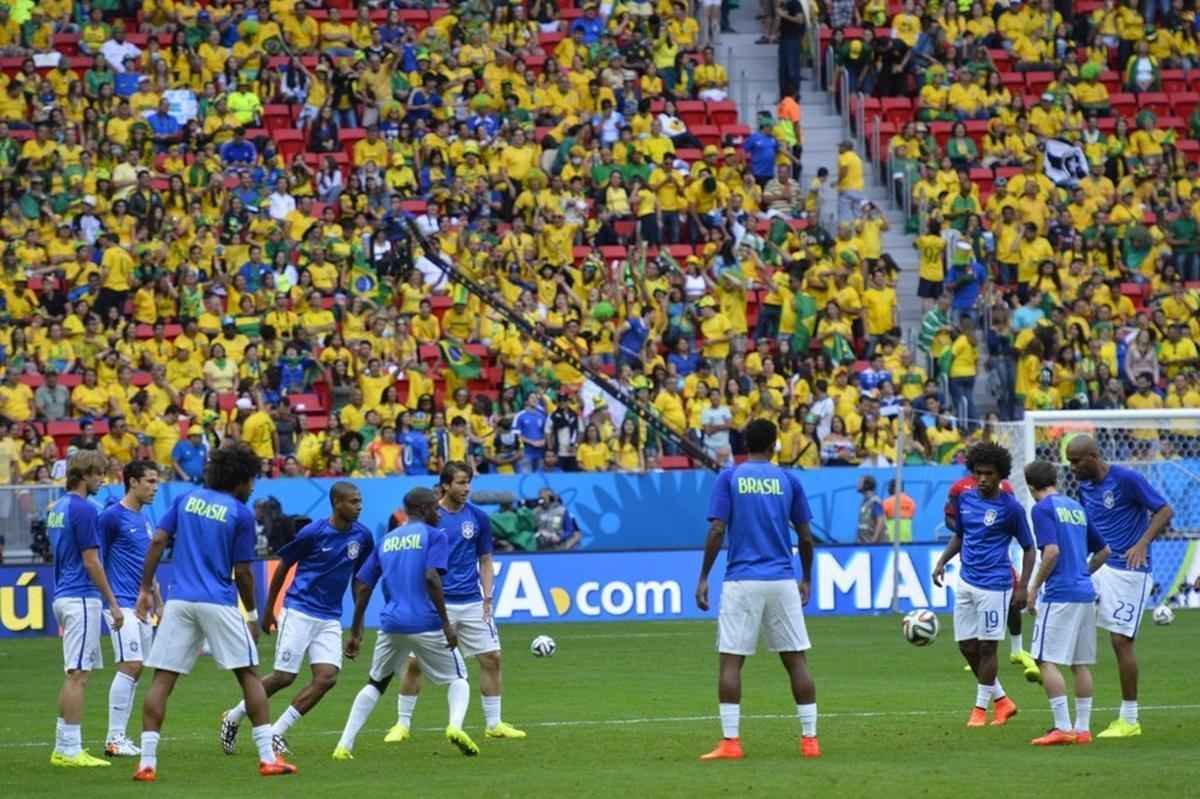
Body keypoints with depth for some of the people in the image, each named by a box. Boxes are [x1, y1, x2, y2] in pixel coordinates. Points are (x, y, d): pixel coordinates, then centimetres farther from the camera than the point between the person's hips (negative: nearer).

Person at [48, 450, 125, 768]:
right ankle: (70, 750, -9)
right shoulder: (83, 509, -14)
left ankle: (64, 747, 14)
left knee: (76, 675, 14)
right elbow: (91, 562, -16)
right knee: (77, 675, -8)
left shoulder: (57, 508, 15)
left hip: (64, 596, 10)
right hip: (82, 598, -10)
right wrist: (113, 603, -11)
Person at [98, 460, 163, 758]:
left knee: (134, 671, 7)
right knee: (130, 666, -13)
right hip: (122, 604, -8)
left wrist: (158, 604, 21)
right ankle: (114, 739, -10)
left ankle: (120, 737, 11)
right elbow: (96, 562, -9)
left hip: (141, 606, 8)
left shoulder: (145, 519, 16)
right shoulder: (112, 516, -9)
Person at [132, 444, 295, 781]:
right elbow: (242, 572, 0)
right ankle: (268, 757, 3)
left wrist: (146, 588, 7)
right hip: (220, 603, -3)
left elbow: (157, 542, 3)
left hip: (180, 601, 3)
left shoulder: (187, 499, 11)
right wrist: (252, 614, 12)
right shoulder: (241, 513, -1)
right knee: (249, 675, 6)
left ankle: (147, 762, -6)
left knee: (162, 679, 2)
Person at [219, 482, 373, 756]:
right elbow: (283, 566, 1)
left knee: (327, 677, -12)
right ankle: (233, 718, 18)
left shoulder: (362, 536, 2)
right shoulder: (313, 532, -11)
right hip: (299, 612, -5)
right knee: (284, 677, -5)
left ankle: (275, 733, -1)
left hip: (330, 619, 5)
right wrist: (268, 609, 5)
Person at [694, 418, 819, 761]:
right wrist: (806, 579, 20)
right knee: (796, 659, 7)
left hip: (741, 581, -2)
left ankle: (730, 741, -7)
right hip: (782, 581, 2)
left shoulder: (729, 478, 1)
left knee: (731, 661, 0)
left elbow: (717, 531, -7)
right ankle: (809, 739, 6)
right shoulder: (788, 480, 6)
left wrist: (703, 578, -1)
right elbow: (806, 537, 7)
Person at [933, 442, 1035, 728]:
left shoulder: (1011, 507, -9)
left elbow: (1028, 548, -3)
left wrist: (1022, 587, -10)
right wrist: (942, 561, 6)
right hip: (966, 582, 6)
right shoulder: (964, 498, 6)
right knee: (967, 647, 8)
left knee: (986, 647, -1)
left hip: (994, 585, -6)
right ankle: (1002, 700, 22)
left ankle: (980, 708, 11)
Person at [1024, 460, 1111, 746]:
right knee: (1081, 664, 11)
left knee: (1046, 660, -5)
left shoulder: (1043, 509, -6)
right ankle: (1083, 728, 12)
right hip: (1085, 594, 8)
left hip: (1059, 594, -8)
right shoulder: (1076, 508, 16)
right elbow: (1104, 551, 22)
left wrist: (1034, 587, -10)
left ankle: (1063, 727, -12)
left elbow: (1052, 551, -19)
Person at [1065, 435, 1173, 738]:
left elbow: (1165, 511, -14)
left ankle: (1129, 720, 3)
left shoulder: (1127, 479, -14)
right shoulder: (1085, 487, 8)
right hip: (1098, 567, 8)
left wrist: (1142, 544, -25)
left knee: (1121, 641, -5)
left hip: (1128, 571, -8)